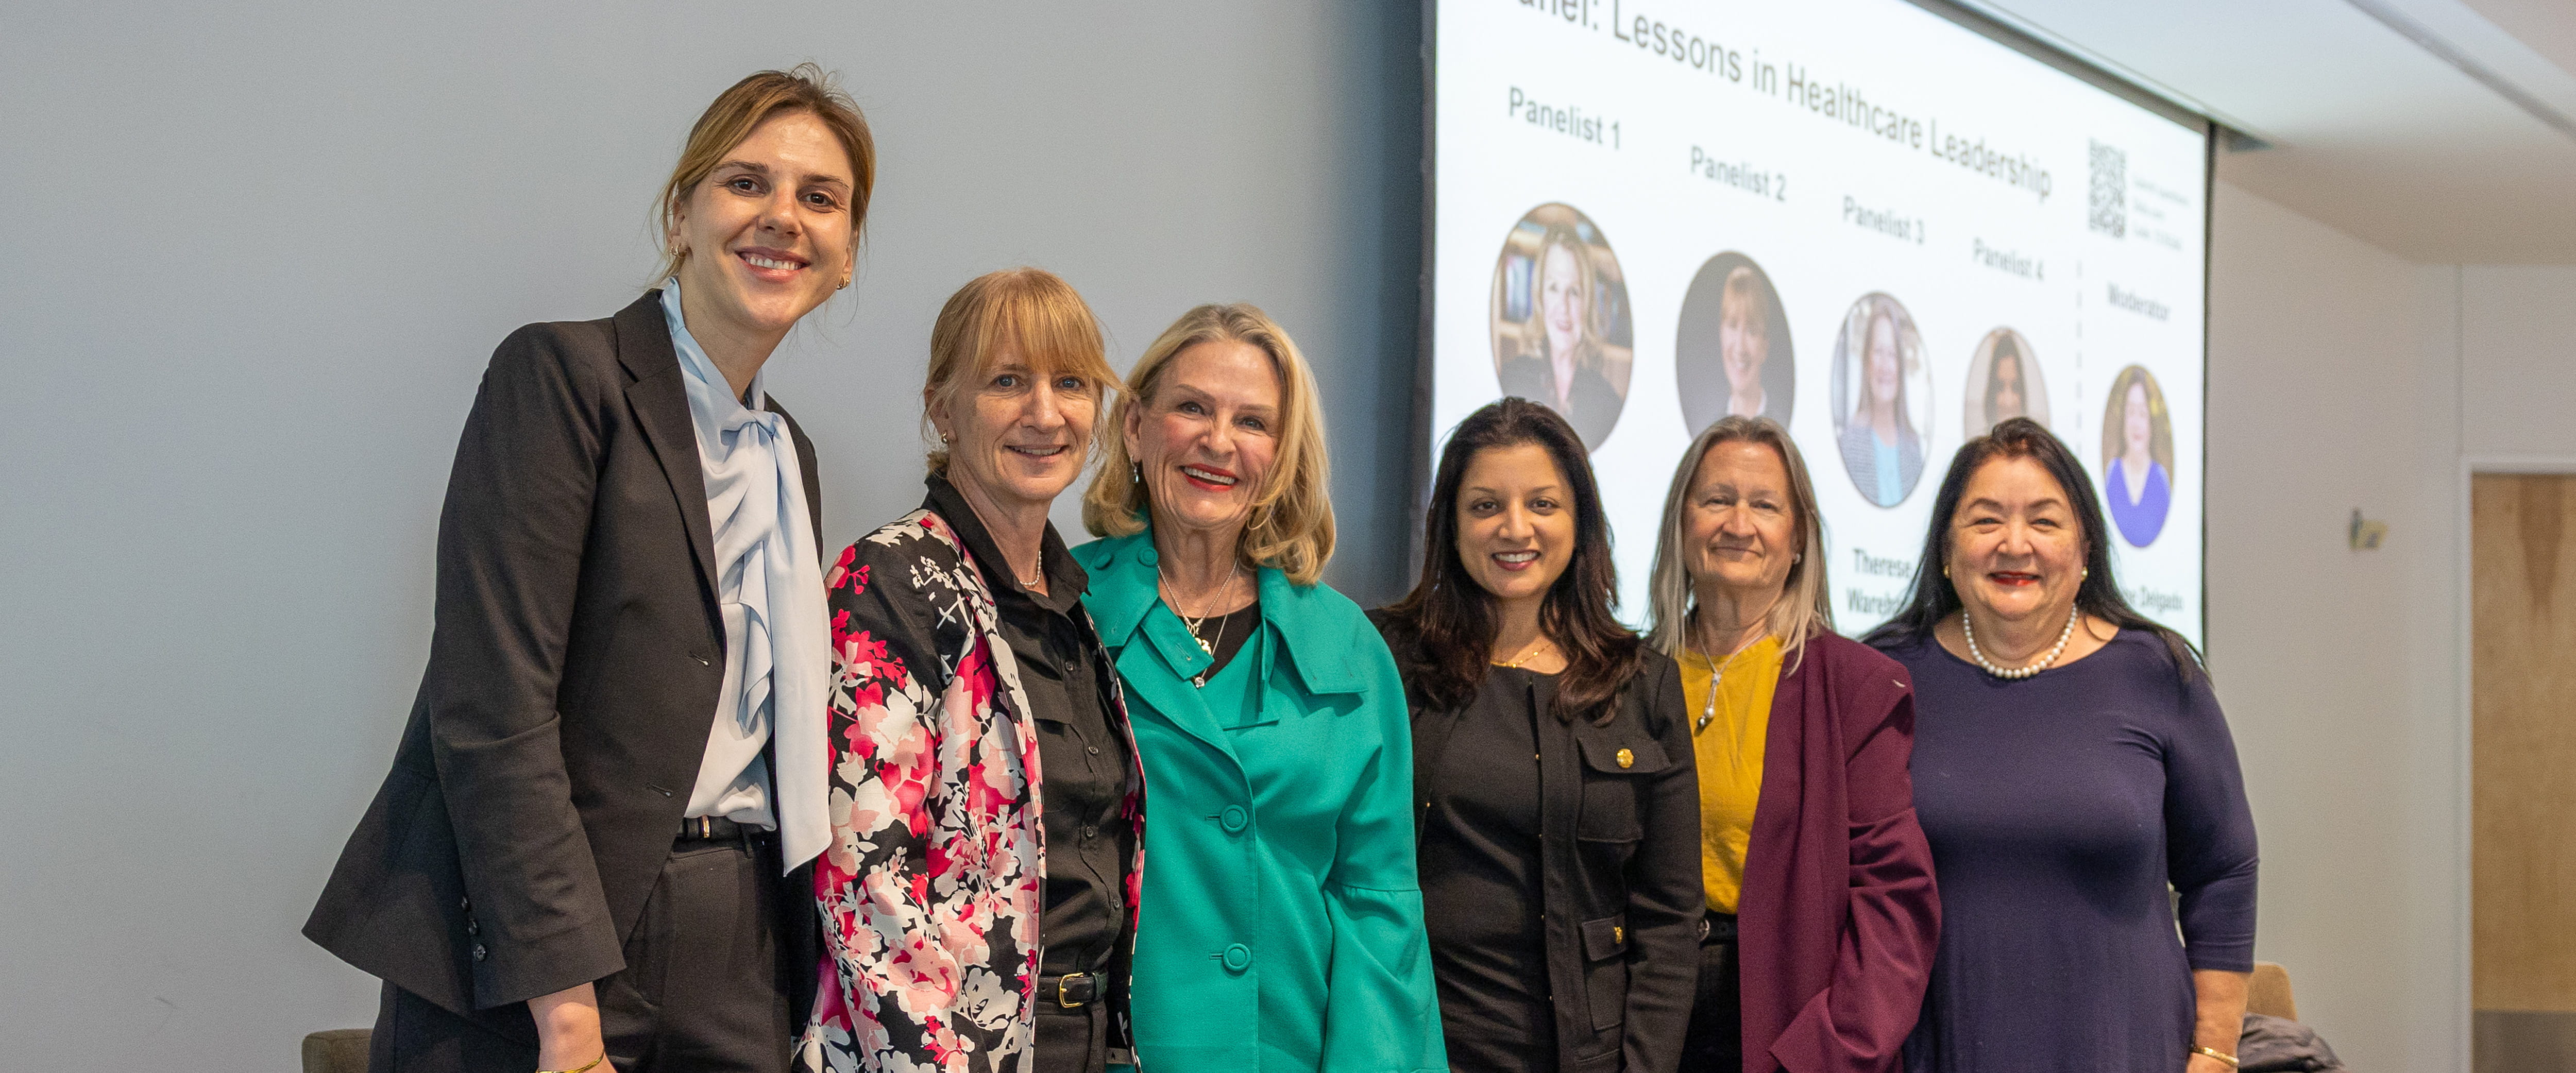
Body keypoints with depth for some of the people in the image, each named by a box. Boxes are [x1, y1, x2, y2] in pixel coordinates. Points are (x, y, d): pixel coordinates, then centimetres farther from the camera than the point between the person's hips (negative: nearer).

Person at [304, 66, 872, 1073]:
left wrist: (804, 984, 8)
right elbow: (490, 706, -15)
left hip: (739, 970, 6)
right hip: (529, 963, -6)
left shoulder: (788, 455, 16)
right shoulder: (561, 374, -7)